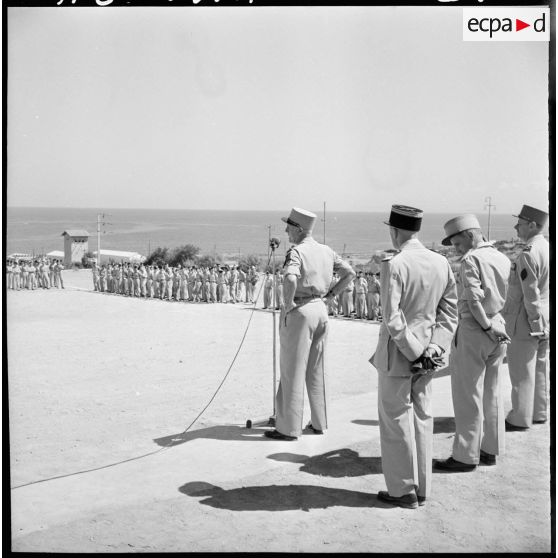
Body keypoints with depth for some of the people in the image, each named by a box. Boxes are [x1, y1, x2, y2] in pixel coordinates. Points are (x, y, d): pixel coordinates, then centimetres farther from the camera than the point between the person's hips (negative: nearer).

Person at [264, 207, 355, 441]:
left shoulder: (296, 252, -15)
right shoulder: (326, 251, 8)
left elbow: (290, 279, -33)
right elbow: (349, 273, 14)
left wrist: (287, 305, -20)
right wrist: (330, 294, 13)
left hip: (299, 312, -7)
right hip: (320, 310, 7)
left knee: (292, 371, 0)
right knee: (316, 371, 16)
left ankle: (289, 428, 5)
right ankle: (319, 423, 23)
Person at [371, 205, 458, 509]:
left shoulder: (393, 265, -19)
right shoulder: (441, 263, 2)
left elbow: (392, 318, -22)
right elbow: (450, 309, 4)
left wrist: (415, 352, -14)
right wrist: (434, 347, 0)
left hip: (397, 357, -6)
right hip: (426, 356, 6)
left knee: (396, 422, 6)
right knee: (422, 418, 16)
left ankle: (404, 491, 16)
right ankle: (422, 488, 25)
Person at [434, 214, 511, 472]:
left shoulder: (471, 260, -14)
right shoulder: (503, 259, 9)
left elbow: (473, 300, -22)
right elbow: (507, 297, 6)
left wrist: (488, 326, -14)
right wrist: (496, 326, 4)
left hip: (473, 330, -8)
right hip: (499, 328, 8)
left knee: (467, 395, 0)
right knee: (491, 393, 16)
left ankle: (466, 456, 7)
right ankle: (490, 450, 24)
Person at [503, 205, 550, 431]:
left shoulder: (528, 255, -21)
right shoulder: (548, 248, 7)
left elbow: (531, 295, -21)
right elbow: (543, 289, 12)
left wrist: (535, 325, -15)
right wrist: (542, 324, 17)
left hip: (525, 323, -9)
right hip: (544, 322, 9)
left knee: (522, 372, 1)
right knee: (540, 368, 17)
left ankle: (520, 419, 10)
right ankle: (539, 412, 27)